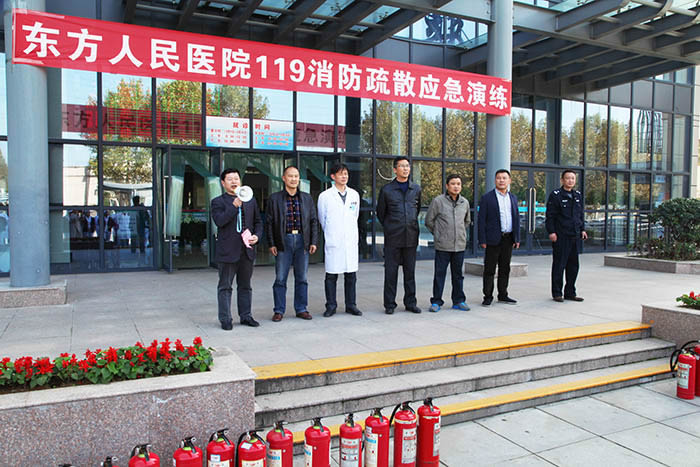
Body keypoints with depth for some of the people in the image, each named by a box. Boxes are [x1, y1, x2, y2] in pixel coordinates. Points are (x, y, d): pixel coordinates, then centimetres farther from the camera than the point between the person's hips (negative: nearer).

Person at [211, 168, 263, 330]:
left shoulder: (250, 201, 12)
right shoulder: (218, 202, -1)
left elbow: (258, 221, 16)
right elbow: (219, 221, -18)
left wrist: (256, 235, -2)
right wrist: (235, 205, -25)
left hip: (247, 250, 4)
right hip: (227, 250, -4)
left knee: (245, 286, 13)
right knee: (225, 287, 4)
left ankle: (245, 316, 23)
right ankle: (225, 319, 12)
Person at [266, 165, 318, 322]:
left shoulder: (307, 198, 11)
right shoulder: (274, 198, 3)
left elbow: (314, 221, 11)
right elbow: (269, 222, 1)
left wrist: (313, 242, 3)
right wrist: (271, 244, -6)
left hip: (302, 241, 2)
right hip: (284, 241, -2)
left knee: (302, 278, 7)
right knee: (280, 278, 1)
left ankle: (301, 309, 17)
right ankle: (279, 310, 11)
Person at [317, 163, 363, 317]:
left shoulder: (354, 195, 9)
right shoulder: (325, 196, -1)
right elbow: (322, 219, 9)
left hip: (351, 242, 3)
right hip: (333, 243, -3)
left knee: (351, 275, 6)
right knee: (331, 275, 1)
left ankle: (351, 305, 17)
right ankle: (331, 306, 12)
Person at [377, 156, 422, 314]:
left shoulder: (416, 189, 10)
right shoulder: (386, 190, 0)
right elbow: (380, 213, 9)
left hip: (411, 237, 3)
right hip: (393, 238, -3)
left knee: (410, 271, 9)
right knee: (391, 272, 1)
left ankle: (410, 302, 18)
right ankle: (389, 304, 10)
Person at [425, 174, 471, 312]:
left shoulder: (465, 202, 8)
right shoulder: (438, 201, -6)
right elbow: (429, 221, 2)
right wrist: (438, 234, 8)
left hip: (460, 245, 4)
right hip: (442, 245, -4)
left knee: (458, 274, 11)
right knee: (439, 274, 1)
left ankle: (458, 301, 21)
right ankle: (436, 302, 10)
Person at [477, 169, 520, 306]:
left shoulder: (513, 198, 13)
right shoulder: (487, 198, -4)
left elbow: (516, 218, 15)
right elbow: (481, 220, -6)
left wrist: (517, 238, 9)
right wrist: (482, 240, -12)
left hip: (508, 239, 5)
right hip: (493, 239, -5)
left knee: (505, 268, 11)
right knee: (489, 269, 0)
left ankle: (503, 295, 21)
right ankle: (488, 296, 7)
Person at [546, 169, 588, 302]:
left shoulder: (578, 195, 15)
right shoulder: (555, 195, -5)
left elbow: (581, 215, 22)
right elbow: (550, 216, -8)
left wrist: (582, 229, 14)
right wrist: (551, 232, -14)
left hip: (575, 236, 6)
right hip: (561, 237, -6)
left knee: (573, 265, 10)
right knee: (559, 265, 0)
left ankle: (570, 293, 20)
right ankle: (557, 293, 9)